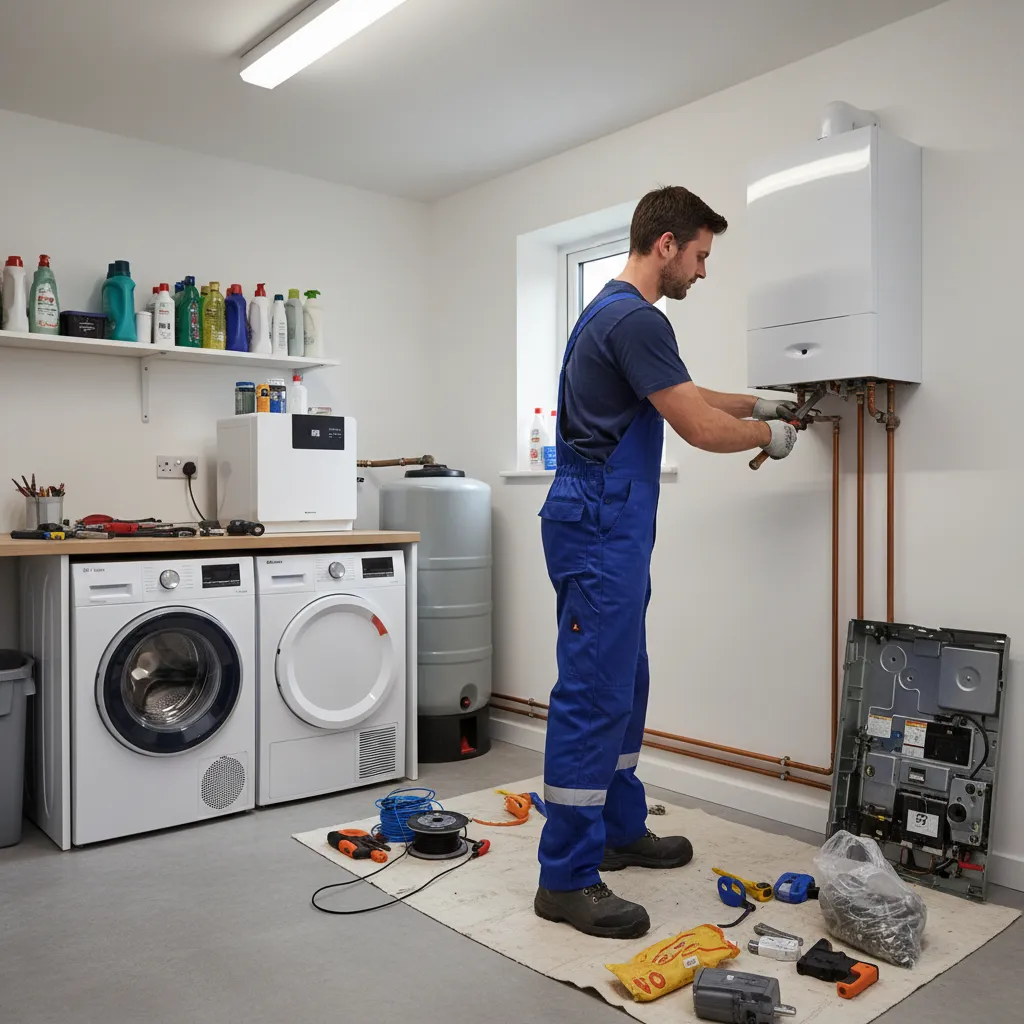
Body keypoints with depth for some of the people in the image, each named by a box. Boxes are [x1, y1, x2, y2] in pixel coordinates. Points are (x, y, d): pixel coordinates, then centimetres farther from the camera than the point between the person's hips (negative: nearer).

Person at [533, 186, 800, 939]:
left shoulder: (615, 312, 19)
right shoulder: (635, 319, -15)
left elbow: (683, 396, 32)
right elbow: (699, 429, -15)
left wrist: (755, 403, 26)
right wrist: (768, 436, 3)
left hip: (609, 524, 11)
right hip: (600, 528, -11)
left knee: (623, 687, 17)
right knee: (592, 695, -7)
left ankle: (619, 830, 30)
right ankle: (567, 877, 2)